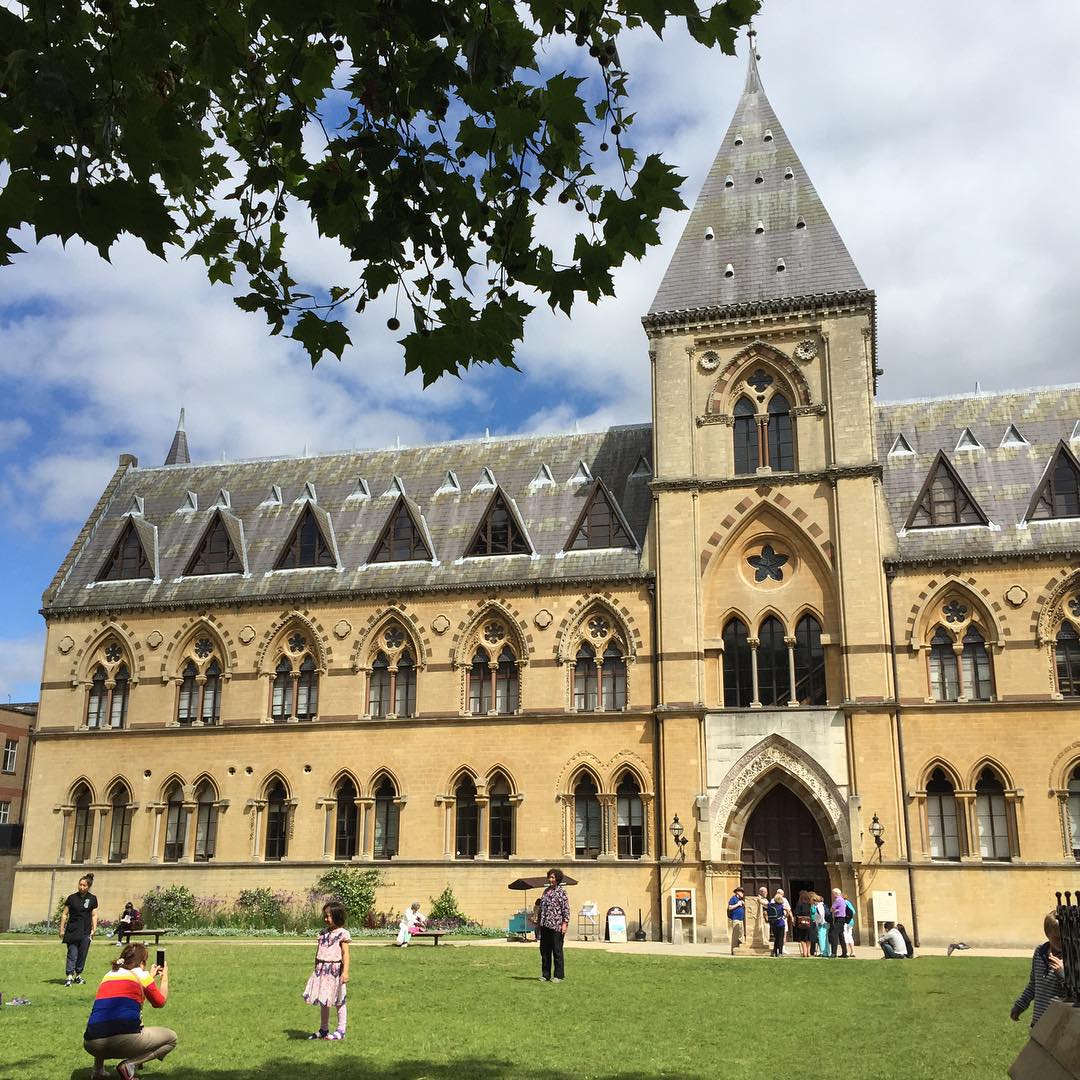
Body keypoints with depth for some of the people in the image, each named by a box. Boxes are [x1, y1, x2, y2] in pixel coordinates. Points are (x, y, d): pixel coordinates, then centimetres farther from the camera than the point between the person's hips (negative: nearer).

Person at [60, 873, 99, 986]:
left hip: (86, 932, 1)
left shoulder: (92, 899, 5)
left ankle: (78, 975, 18)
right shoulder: (72, 898, 3)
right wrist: (62, 929, 4)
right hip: (72, 930, -1)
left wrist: (94, 929, -1)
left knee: (82, 954, 6)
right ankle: (69, 976, -10)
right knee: (72, 954, -8)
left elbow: (94, 915, 7)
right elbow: (65, 914, 7)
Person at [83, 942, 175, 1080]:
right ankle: (129, 1064, -2)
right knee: (171, 1038, 16)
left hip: (91, 1044, 6)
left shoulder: (109, 974, 21)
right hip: (124, 1039, -6)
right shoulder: (141, 974, 8)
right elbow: (160, 1003, 22)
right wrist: (164, 977, 37)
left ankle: (98, 1069, 22)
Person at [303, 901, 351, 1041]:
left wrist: (345, 972, -18)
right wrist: (316, 969, 16)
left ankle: (341, 1030, 10)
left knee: (338, 1001, 2)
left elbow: (345, 954, -12)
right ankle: (323, 1030, 23)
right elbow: (318, 953, 16)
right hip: (322, 970, 7)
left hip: (335, 970, -6)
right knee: (323, 1002, 13)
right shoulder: (323, 933, 11)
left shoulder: (342, 933, -9)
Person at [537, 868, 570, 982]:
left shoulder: (561, 891, -6)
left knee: (557, 950, 0)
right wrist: (539, 921, 17)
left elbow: (566, 908, -10)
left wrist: (565, 923, -16)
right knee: (544, 950, 10)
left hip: (556, 925, -7)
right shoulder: (546, 891, 15)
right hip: (545, 925, 7)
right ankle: (545, 975, 19)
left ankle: (559, 975, 9)